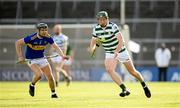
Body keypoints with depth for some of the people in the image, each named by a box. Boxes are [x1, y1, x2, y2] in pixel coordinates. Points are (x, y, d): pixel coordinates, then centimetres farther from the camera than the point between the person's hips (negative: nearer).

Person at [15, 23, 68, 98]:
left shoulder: (47, 38, -12)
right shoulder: (31, 38, -24)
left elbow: (55, 47, -8)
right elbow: (18, 43, -16)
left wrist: (62, 55, -25)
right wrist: (20, 57, -18)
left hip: (42, 58, 4)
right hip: (31, 60, -4)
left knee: (50, 77, 0)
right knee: (39, 74, -27)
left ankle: (53, 94, 19)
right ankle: (32, 85, 3)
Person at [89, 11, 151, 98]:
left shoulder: (113, 26, -22)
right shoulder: (96, 29, -6)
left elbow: (121, 41, -30)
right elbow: (93, 42, 3)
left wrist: (117, 51, -44)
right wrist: (92, 48, -20)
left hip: (121, 51, -4)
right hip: (109, 54, 4)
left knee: (132, 71, 6)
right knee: (109, 70, -23)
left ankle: (144, 86, 32)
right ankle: (124, 89, -22)